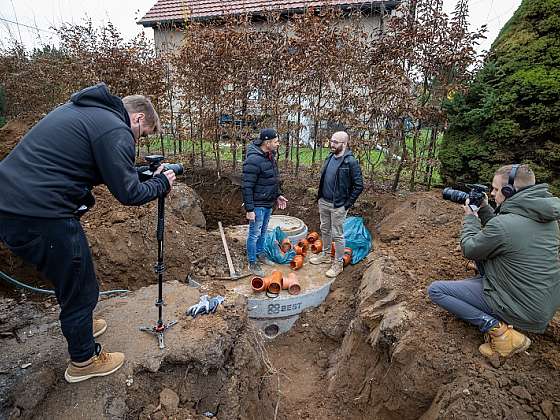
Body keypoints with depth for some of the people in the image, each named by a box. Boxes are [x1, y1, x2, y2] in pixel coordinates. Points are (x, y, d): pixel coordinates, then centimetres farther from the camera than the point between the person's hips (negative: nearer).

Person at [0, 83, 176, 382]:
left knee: (69, 276, 29)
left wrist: (134, 172, 16)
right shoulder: (116, 130, -13)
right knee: (81, 289, 10)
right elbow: (128, 194, -14)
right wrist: (161, 183, 4)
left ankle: (79, 324, 52)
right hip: (40, 217, -10)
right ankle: (83, 361, 32)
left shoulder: (79, 109, 17)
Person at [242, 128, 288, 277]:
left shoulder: (270, 156, 5)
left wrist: (278, 195, 16)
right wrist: (249, 209, -23)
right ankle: (252, 263, 20)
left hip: (269, 203, 9)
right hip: (258, 205, -8)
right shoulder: (253, 160, -24)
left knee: (263, 231, 22)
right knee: (254, 234, 5)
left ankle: (260, 254, 41)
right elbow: (247, 187, -23)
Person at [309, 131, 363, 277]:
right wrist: (320, 196, 13)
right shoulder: (330, 157, 5)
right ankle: (325, 255, 39)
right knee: (325, 230, 20)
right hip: (323, 202, 7)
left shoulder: (350, 161, -16)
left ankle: (338, 264, 19)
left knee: (337, 235, 3)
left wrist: (347, 204, -13)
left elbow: (359, 185, -15)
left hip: (338, 206, -7)